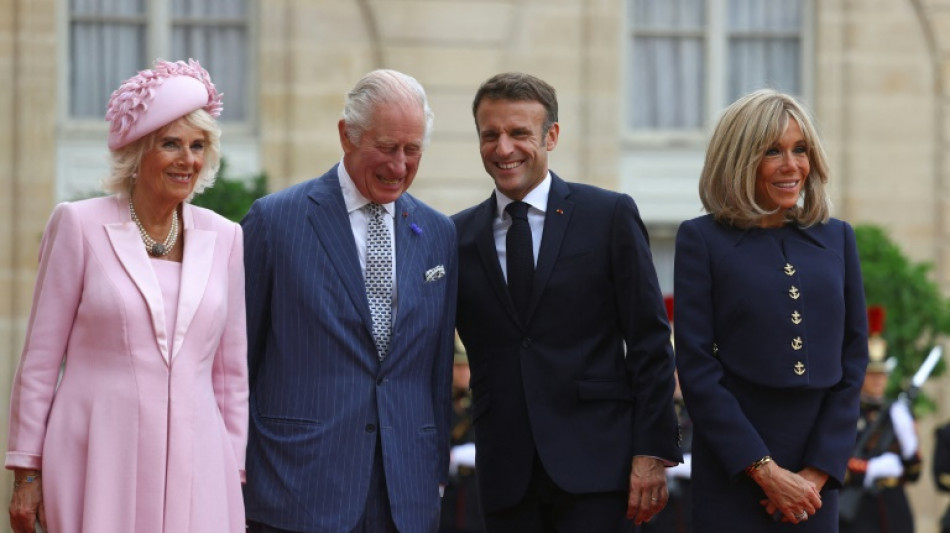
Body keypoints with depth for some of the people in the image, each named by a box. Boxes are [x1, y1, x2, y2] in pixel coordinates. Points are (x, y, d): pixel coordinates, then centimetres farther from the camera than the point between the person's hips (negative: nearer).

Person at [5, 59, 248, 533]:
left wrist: (235, 475, 10)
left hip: (192, 464, 3)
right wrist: (26, 473, -1)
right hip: (100, 460, -3)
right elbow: (39, 360, 2)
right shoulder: (79, 225, 1)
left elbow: (231, 373, 14)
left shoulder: (223, 238, 10)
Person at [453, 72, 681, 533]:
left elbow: (650, 343, 0)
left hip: (594, 465, -3)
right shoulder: (459, 236, 10)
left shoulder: (610, 216, 2)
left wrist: (651, 453, -7)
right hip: (506, 475, 3)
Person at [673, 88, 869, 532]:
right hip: (732, 474, -3)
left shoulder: (837, 238, 10)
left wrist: (819, 470, -3)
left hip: (818, 476, 3)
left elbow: (853, 360, 8)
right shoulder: (702, 239, 0)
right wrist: (764, 470, -11)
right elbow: (695, 366, -6)